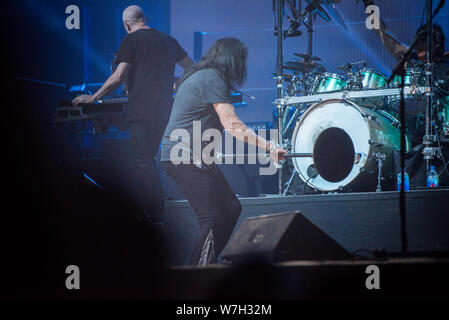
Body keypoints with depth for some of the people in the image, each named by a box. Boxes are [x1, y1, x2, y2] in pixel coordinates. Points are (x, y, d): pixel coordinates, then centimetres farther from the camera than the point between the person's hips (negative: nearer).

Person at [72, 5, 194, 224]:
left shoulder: (131, 40, -4)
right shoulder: (167, 40, 16)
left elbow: (118, 77, -9)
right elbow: (192, 68, 25)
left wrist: (93, 98, 1)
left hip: (142, 111, -7)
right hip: (164, 110, 7)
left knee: (143, 163, -4)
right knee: (146, 160, 15)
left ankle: (155, 217, -7)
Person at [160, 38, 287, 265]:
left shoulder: (201, 76, 17)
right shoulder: (212, 80, -14)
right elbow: (232, 125, -21)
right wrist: (268, 147, -24)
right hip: (186, 157, -11)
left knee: (231, 208, 10)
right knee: (213, 219, -13)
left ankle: (207, 264, 14)